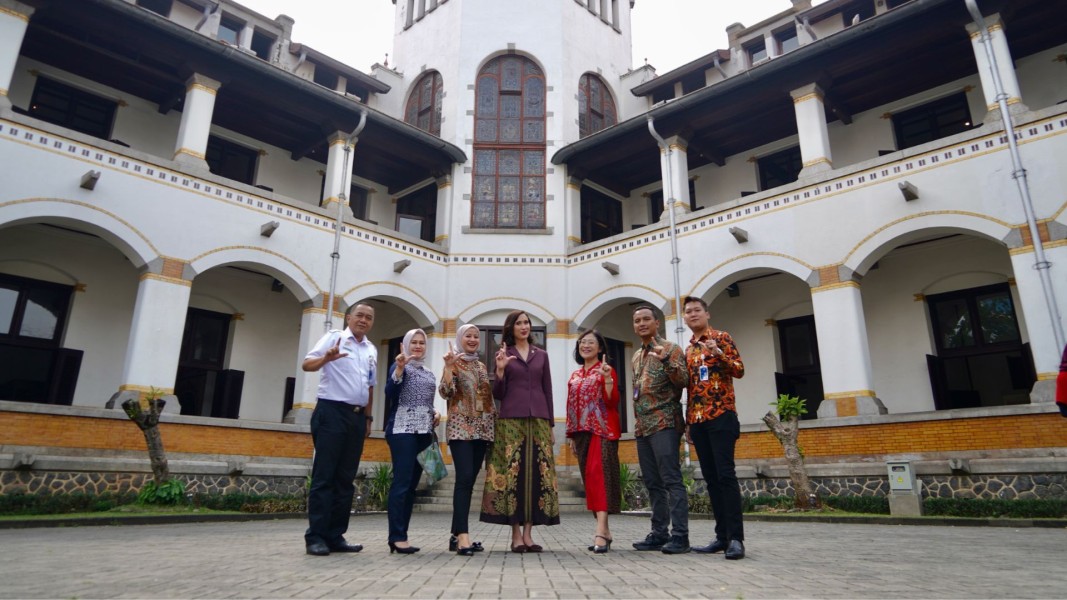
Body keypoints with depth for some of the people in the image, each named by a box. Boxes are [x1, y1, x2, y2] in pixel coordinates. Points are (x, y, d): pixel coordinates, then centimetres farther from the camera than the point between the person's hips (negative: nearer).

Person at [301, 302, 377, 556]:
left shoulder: (372, 350, 16)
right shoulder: (334, 337, -1)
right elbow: (307, 364, -12)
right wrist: (326, 358, -32)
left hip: (357, 416, 6)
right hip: (332, 412, -6)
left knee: (345, 479, 7)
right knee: (324, 476, -5)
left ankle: (335, 536, 13)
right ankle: (315, 536, 1)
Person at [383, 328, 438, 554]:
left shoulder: (429, 373, 20)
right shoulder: (400, 365, -1)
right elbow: (390, 394, -15)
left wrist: (435, 414, 6)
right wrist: (399, 368, -25)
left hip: (424, 432, 7)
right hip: (403, 429, -7)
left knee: (412, 484, 6)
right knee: (402, 482, -11)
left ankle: (400, 535, 10)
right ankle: (397, 537, -9)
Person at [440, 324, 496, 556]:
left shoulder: (482, 366, 17)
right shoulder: (453, 362, 1)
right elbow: (446, 393, -12)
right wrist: (449, 367, -22)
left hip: (482, 428, 6)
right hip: (460, 427, -6)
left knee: (469, 480, 5)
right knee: (464, 478, -18)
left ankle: (456, 534, 11)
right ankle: (462, 535, -20)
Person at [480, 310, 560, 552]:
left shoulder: (541, 355, 14)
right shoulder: (503, 354, 6)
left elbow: (547, 391, 13)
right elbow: (498, 394, 2)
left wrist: (551, 425, 8)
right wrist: (500, 371, -15)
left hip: (538, 419, 3)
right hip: (511, 420, -2)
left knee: (537, 473, -1)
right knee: (513, 472, -5)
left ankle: (528, 533, 6)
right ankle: (516, 534, 2)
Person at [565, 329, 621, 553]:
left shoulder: (606, 370, -1)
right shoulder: (575, 376, 17)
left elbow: (613, 402, -10)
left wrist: (607, 379, -24)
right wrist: (571, 436, 14)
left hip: (602, 430, -6)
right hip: (582, 432, 6)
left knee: (598, 475, -18)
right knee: (589, 478, 6)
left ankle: (600, 531, -22)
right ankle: (605, 531, 13)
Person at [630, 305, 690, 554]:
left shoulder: (670, 348, -1)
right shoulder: (636, 357, 20)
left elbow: (683, 381, -14)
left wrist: (665, 360, -29)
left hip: (664, 423, -7)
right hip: (642, 426, 8)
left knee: (671, 480, -10)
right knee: (652, 483, 9)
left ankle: (680, 536, -7)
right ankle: (659, 534, 15)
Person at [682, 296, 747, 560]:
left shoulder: (721, 338, 2)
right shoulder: (688, 350, 19)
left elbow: (739, 370, -7)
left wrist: (719, 354, -24)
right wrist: (688, 422, 17)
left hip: (721, 415, -6)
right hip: (698, 420, 6)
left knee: (725, 474, -10)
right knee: (711, 478, 6)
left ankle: (736, 537, -7)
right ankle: (722, 536, 10)